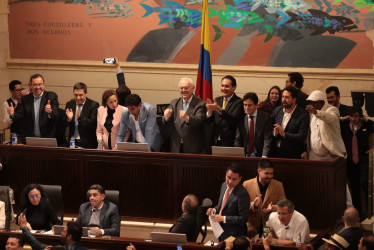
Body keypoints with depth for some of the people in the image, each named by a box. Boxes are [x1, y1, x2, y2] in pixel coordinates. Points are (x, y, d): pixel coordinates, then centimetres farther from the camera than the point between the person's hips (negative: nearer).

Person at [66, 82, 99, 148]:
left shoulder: (93, 105, -6)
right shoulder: (69, 104, 9)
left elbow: (93, 124, -16)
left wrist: (80, 118, -29)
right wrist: (69, 119, -15)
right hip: (72, 142, 4)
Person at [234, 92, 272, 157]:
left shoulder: (266, 117, -2)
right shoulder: (241, 118, 7)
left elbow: (267, 139, -7)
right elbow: (238, 140, 9)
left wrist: (264, 157, -20)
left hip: (259, 156, -2)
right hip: (244, 156, 2)